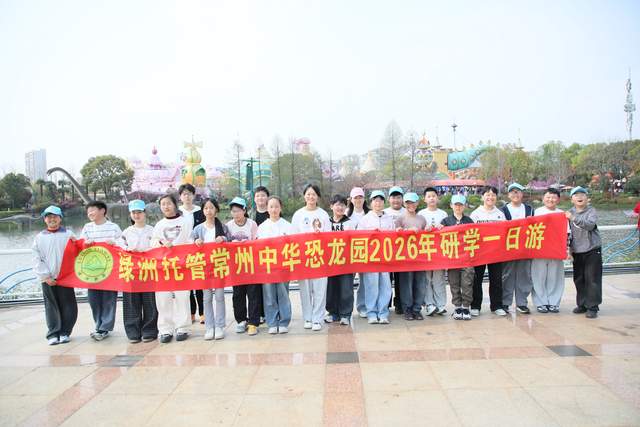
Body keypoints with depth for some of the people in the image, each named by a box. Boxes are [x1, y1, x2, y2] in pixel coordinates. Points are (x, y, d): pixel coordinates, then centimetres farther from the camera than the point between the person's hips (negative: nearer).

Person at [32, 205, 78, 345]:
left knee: (68, 306, 2)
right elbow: (37, 260, 4)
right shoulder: (39, 237, 7)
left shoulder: (68, 234, 4)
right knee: (51, 306, 5)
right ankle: (53, 334, 14)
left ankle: (65, 333, 14)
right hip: (48, 279, 1)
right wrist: (45, 277, -4)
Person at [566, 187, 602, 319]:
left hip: (592, 249, -4)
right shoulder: (570, 213, 6)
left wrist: (574, 218, -28)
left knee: (592, 279, -4)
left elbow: (590, 225, -23)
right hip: (576, 251, 4)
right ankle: (582, 304, 22)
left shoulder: (591, 211, -4)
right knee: (579, 279, 10)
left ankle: (592, 307, 3)